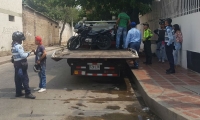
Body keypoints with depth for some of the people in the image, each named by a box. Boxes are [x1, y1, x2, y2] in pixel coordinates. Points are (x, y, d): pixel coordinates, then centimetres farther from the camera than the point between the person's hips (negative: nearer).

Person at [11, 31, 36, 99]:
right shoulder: (18, 46, -17)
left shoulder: (14, 46, 14)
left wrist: (26, 54, 11)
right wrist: (28, 53, -5)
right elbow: (23, 55, -21)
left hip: (16, 64, 10)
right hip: (21, 64, -10)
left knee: (18, 79, 13)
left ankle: (18, 93, 20)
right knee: (25, 79, -6)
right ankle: (27, 93, -4)